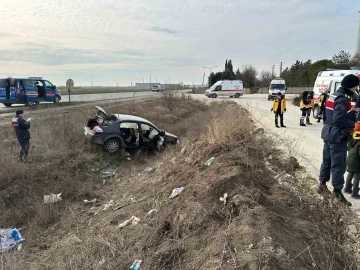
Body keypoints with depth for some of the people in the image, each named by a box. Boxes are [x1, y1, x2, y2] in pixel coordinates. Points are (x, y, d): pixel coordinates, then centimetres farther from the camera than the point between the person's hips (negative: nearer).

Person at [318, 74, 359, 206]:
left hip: (328, 132, 10)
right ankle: (337, 192, 2)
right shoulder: (343, 99, -18)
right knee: (338, 164, -3)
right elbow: (339, 119, -28)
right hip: (337, 135, -10)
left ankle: (322, 185, 28)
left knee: (327, 160, 17)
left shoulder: (334, 95, 12)